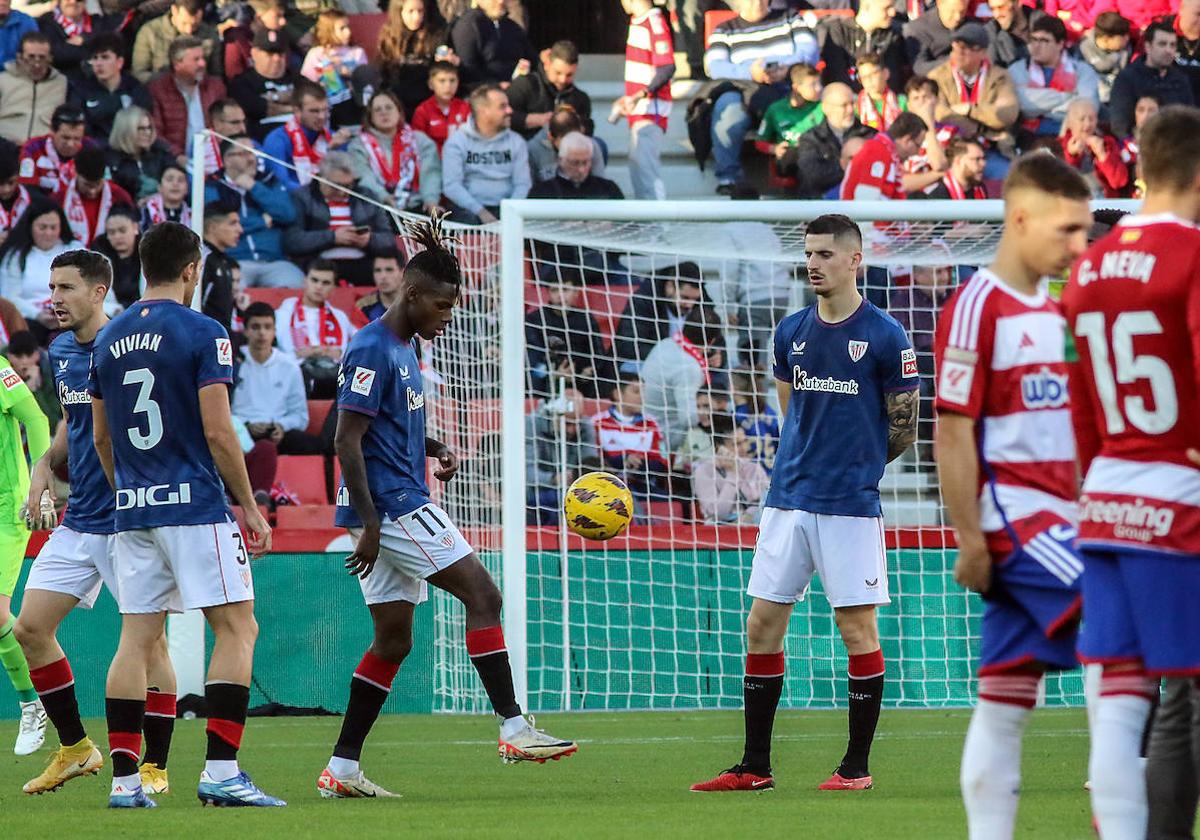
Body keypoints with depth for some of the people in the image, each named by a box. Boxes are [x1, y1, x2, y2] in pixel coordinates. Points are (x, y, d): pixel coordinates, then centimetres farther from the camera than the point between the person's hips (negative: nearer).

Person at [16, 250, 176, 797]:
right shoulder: (61, 352, 10)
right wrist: (44, 468, 7)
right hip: (78, 520, 8)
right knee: (30, 627, 5)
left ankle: (155, 767, 6)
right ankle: (74, 748, 18)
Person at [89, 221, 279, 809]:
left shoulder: (109, 340, 11)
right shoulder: (202, 334, -8)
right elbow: (218, 432, -12)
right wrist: (251, 509, -4)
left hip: (132, 511, 6)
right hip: (195, 505, -6)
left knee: (137, 639, 7)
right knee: (237, 629, -2)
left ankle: (124, 780, 3)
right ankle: (220, 772, -11)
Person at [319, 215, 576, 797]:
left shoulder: (404, 349, 17)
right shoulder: (373, 351, -14)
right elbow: (347, 440, -19)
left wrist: (432, 450, 15)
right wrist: (369, 524, -22)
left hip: (399, 508, 10)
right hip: (389, 506, -10)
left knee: (394, 638, 9)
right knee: (481, 594, -11)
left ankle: (341, 770, 8)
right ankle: (513, 729, -12)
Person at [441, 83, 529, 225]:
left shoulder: (516, 141, 12)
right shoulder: (457, 142, 2)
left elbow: (522, 183, 5)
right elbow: (451, 185, -7)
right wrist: (481, 212, -18)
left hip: (505, 209, 2)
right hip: (469, 210, -2)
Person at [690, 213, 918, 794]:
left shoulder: (885, 337, -5)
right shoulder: (791, 332, 10)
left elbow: (903, 430, 0)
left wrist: (855, 467, 9)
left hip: (850, 505, -5)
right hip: (787, 500, 5)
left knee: (857, 625, -2)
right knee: (762, 624, 4)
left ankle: (857, 766, 6)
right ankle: (754, 766, 10)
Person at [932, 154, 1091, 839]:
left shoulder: (1055, 312, 17)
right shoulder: (977, 308, -9)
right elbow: (953, 432, -13)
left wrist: (1086, 520, 18)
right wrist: (969, 539, -16)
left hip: (1054, 521, 8)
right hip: (1011, 516, -8)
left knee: (1006, 699, 6)